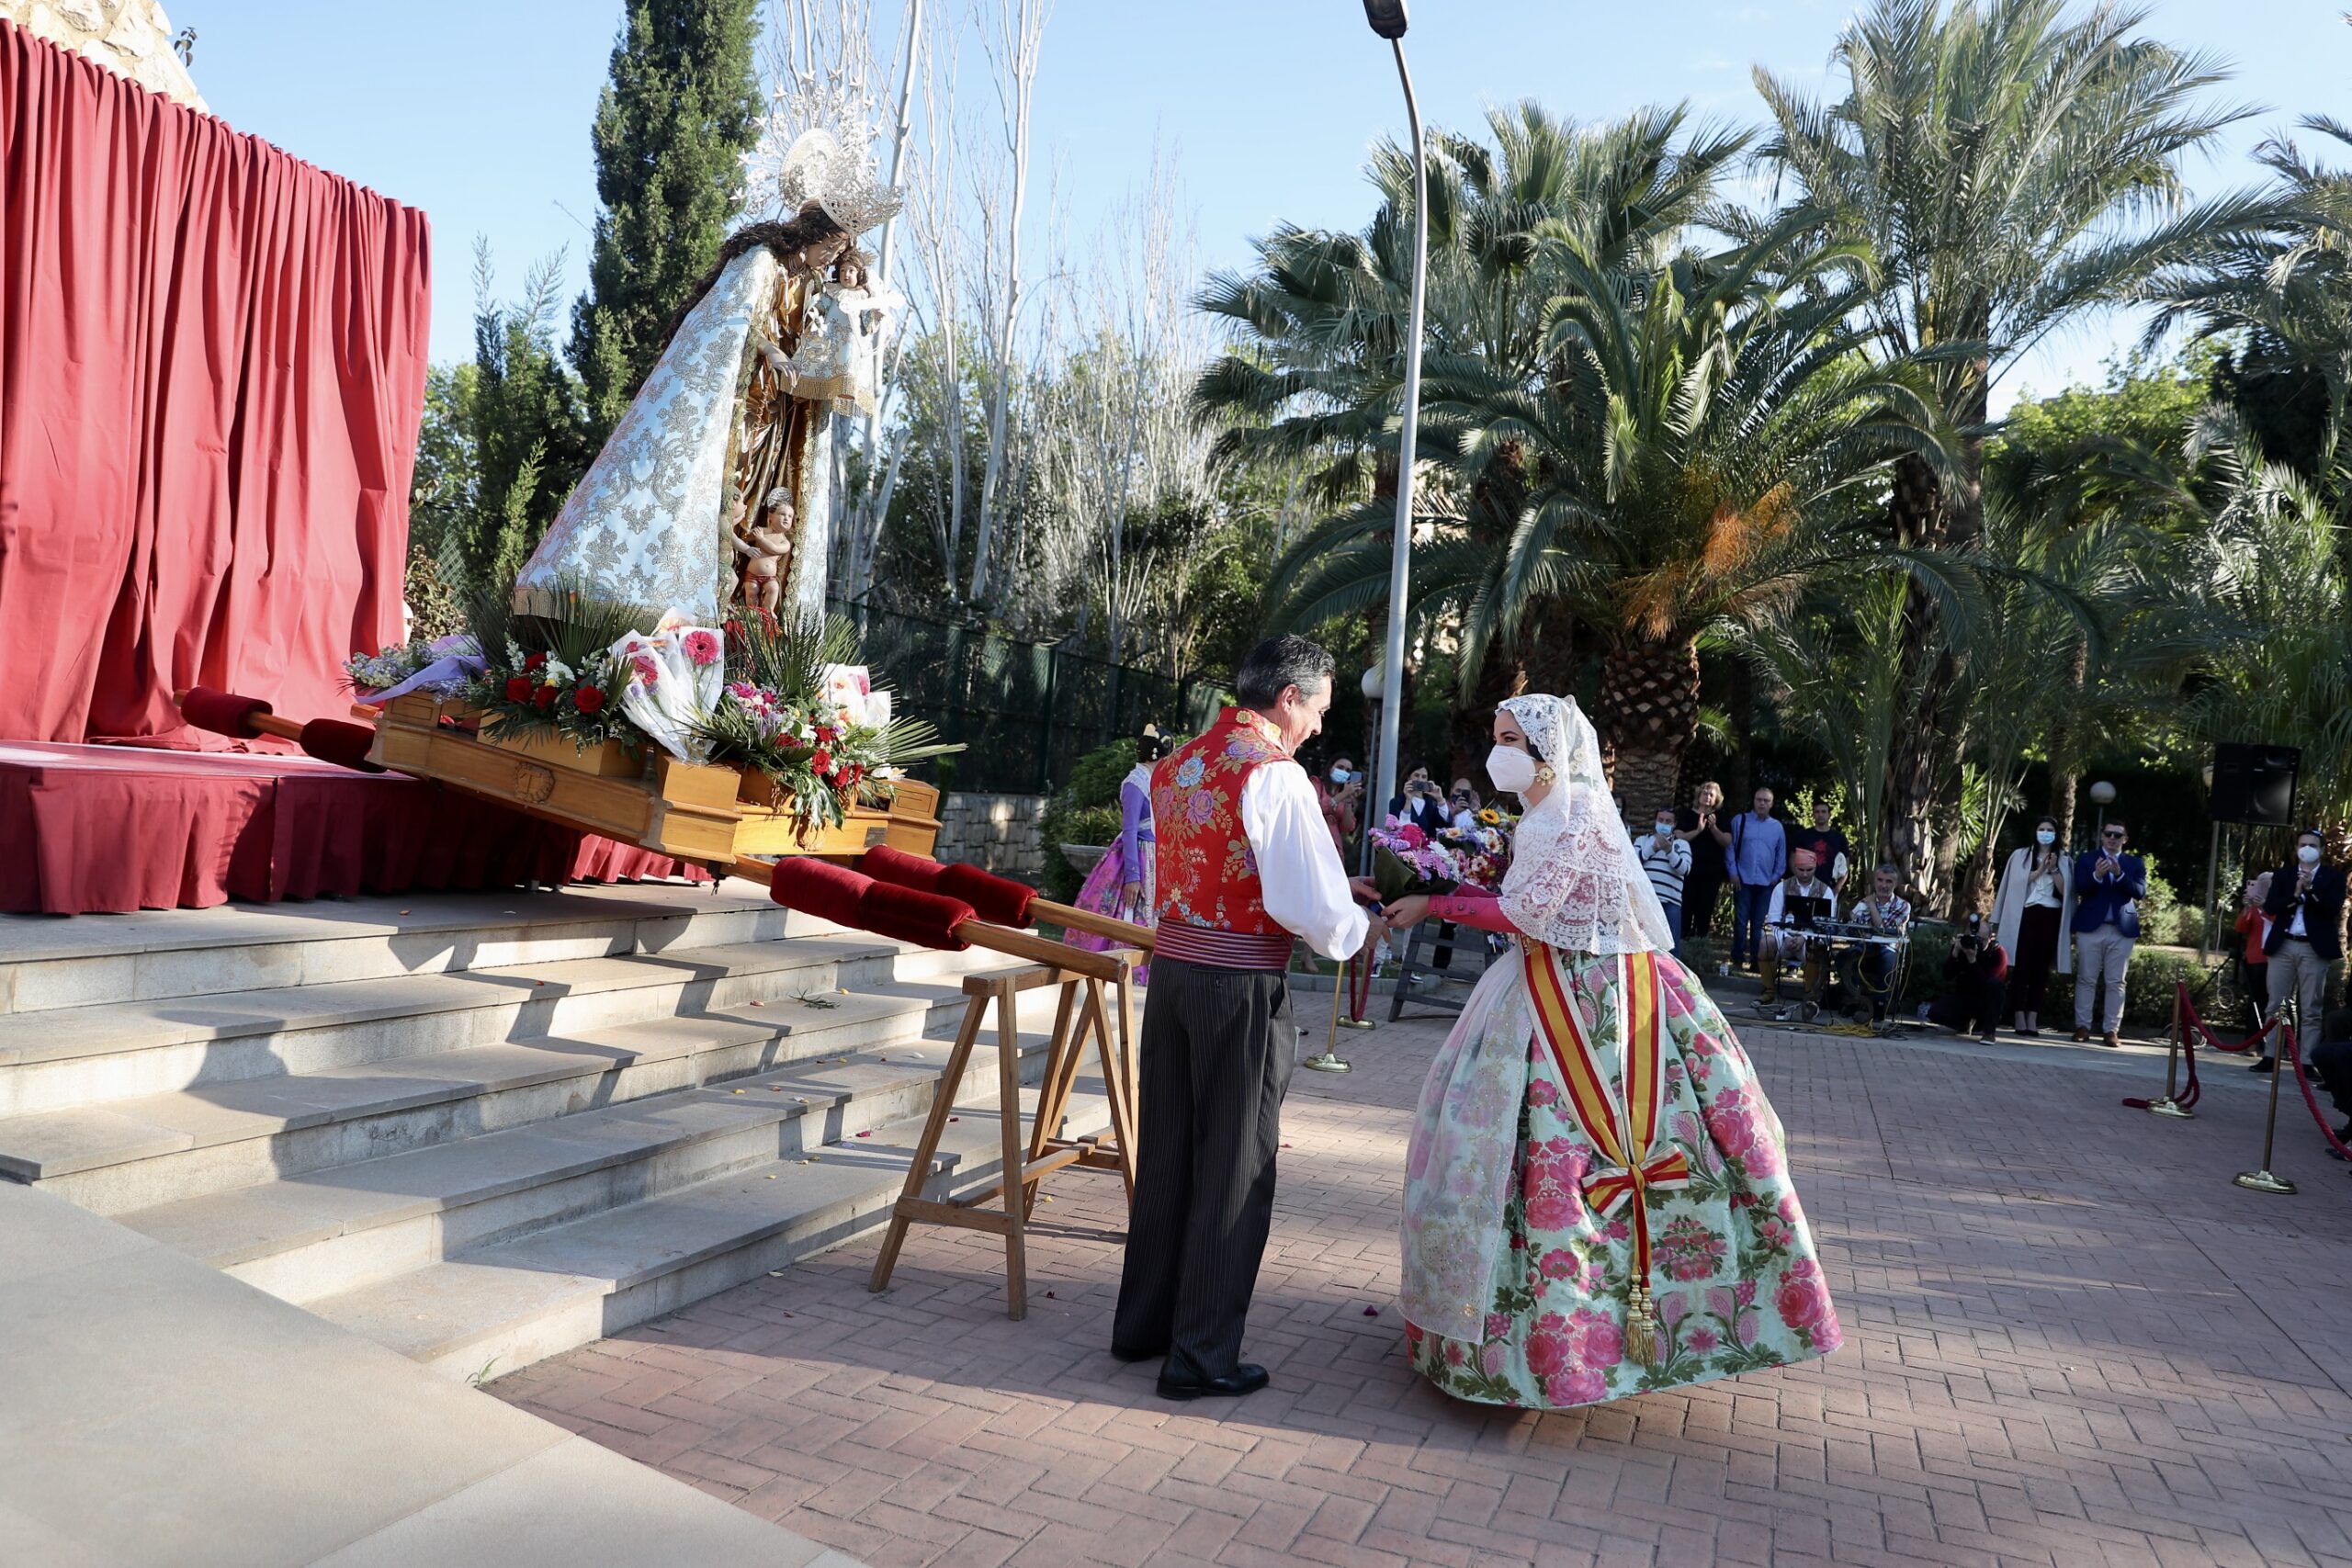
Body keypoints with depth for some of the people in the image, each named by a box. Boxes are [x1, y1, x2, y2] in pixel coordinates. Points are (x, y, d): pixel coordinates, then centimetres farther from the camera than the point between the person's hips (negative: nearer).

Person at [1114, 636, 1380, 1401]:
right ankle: (1202, 1357, 16)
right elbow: (1309, 908, -19)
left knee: (1165, 1152, 19)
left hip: (1172, 967, 7)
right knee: (1234, 1167, 6)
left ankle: (1142, 1324, 33)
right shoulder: (1275, 776, -15)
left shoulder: (1176, 764, 10)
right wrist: (1359, 930, 2)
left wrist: (1330, 883, 19)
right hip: (1241, 985, -7)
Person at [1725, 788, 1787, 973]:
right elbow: (1730, 847, 2)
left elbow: (1781, 855, 13)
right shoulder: (1740, 821, 2)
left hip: (1766, 883, 2)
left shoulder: (1777, 827, 8)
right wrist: (1733, 873, -5)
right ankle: (1737, 959, 6)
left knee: (1759, 923, 6)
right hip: (1743, 880, -2)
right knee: (1740, 921, -1)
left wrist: (1776, 877, 4)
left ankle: (1756, 959, 12)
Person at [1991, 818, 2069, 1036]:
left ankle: (2033, 1018, -1)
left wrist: (2054, 870, -7)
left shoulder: (2063, 861, 13)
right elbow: (2018, 882, -1)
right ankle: (2019, 1017, -4)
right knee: (2022, 965, -6)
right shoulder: (2021, 855, 9)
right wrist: (2041, 869, -8)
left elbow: (2065, 892, 4)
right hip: (2026, 915, -1)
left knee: (2041, 968, -1)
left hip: (2051, 917, 1)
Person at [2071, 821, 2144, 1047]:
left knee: (2116, 982, 1)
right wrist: (2097, 876, -25)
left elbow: (2140, 892, -4)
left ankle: (2112, 1029, 3)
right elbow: (2080, 889, -6)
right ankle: (2082, 1026, 7)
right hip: (2091, 927, -1)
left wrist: (2119, 874, -19)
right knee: (2086, 979, 2)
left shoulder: (2134, 863, 10)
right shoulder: (2086, 858, 6)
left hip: (2122, 930, 1)